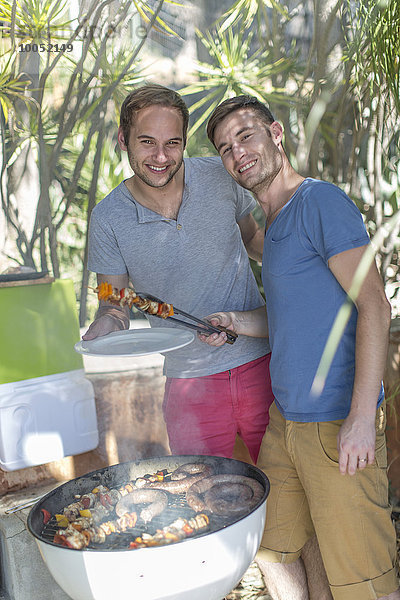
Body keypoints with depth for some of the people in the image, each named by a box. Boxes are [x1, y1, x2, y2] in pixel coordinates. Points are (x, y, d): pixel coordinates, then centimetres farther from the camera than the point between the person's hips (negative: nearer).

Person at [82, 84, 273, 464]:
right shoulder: (107, 219, -8)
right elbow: (115, 299, 0)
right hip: (189, 381, -1)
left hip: (259, 362, 1)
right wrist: (107, 319, -21)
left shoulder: (219, 176, -6)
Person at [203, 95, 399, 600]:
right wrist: (240, 323, 4)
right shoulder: (274, 225, 17)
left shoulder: (321, 202, -10)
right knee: (270, 545, 17)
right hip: (285, 420, 9)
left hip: (338, 425, -9)